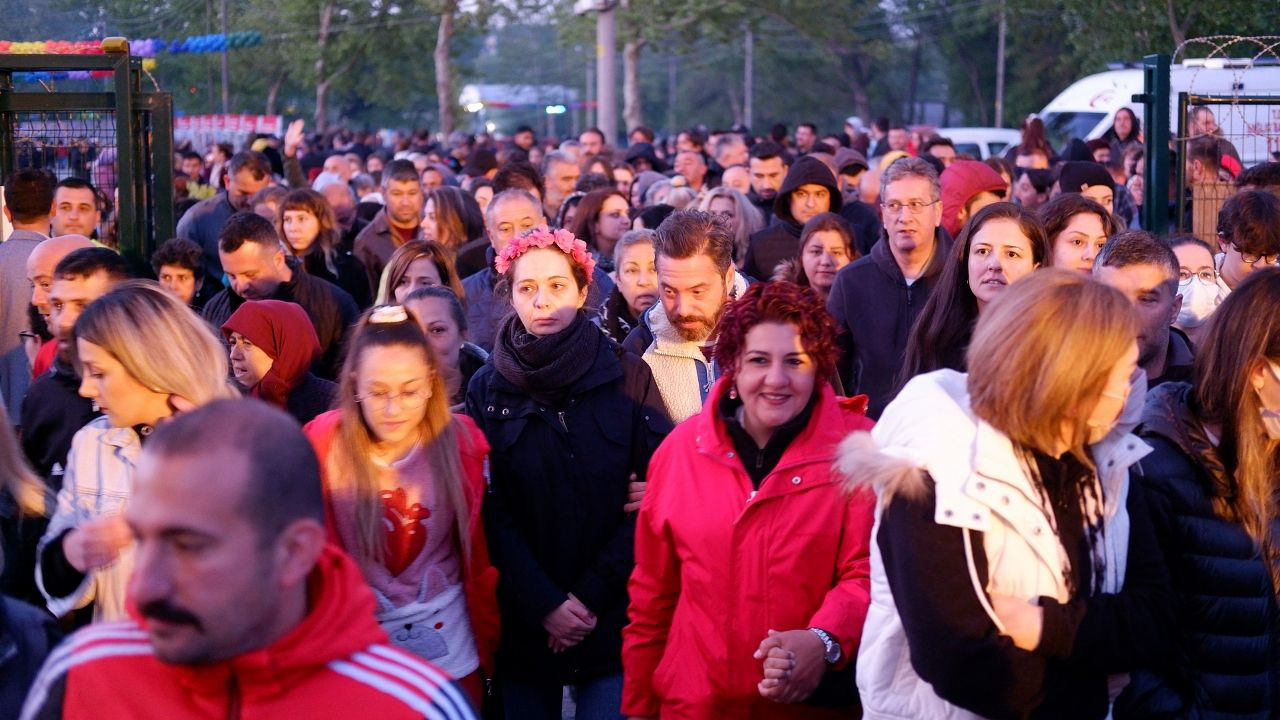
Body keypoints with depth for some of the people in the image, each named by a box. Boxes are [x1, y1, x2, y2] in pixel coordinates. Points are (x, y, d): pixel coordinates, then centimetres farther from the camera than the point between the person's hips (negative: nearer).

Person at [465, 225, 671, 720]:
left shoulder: (627, 377, 1)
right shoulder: (488, 390, 3)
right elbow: (490, 512, -2)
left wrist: (591, 595, -11)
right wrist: (544, 604, -12)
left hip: (613, 618, -1)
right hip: (523, 624, 1)